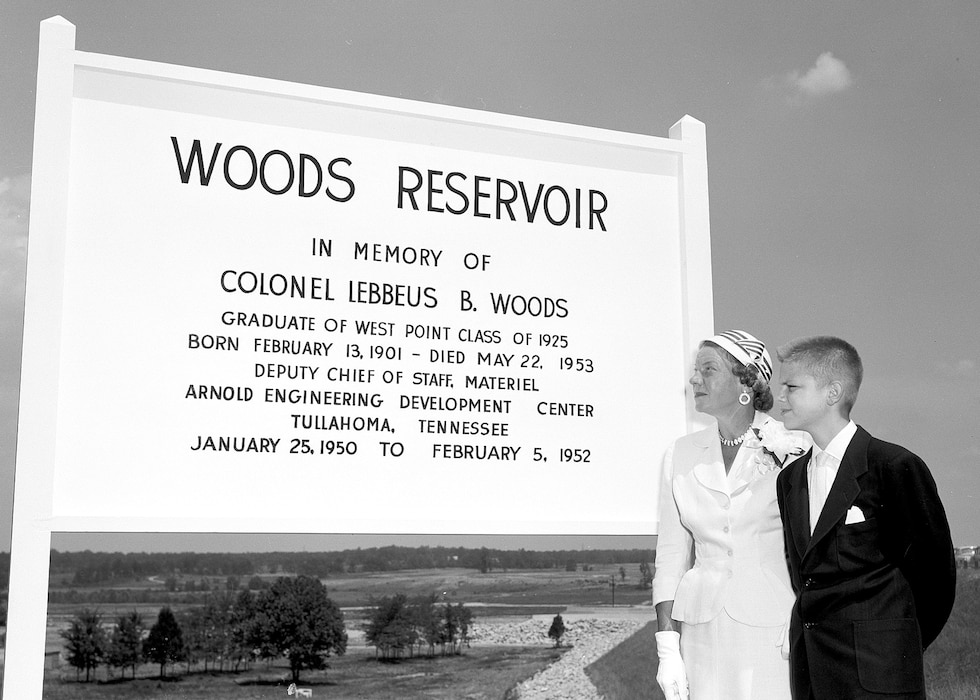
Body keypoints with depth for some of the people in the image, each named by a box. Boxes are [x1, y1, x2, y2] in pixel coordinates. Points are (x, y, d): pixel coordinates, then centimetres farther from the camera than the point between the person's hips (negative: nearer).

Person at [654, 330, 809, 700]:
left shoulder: (795, 450, -6)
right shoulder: (681, 454, 4)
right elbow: (671, 556, 5)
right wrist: (668, 650, 1)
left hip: (775, 629, -3)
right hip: (705, 634, 3)